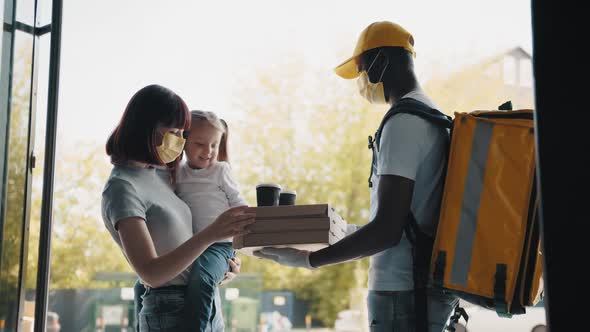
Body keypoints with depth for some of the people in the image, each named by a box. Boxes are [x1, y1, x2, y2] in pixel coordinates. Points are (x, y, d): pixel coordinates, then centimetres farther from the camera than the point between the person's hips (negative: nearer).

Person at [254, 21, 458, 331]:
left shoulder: (403, 122, -15)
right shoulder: (435, 118, 15)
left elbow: (387, 229, -20)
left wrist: (308, 259, -14)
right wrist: (346, 230, 29)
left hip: (401, 294, -9)